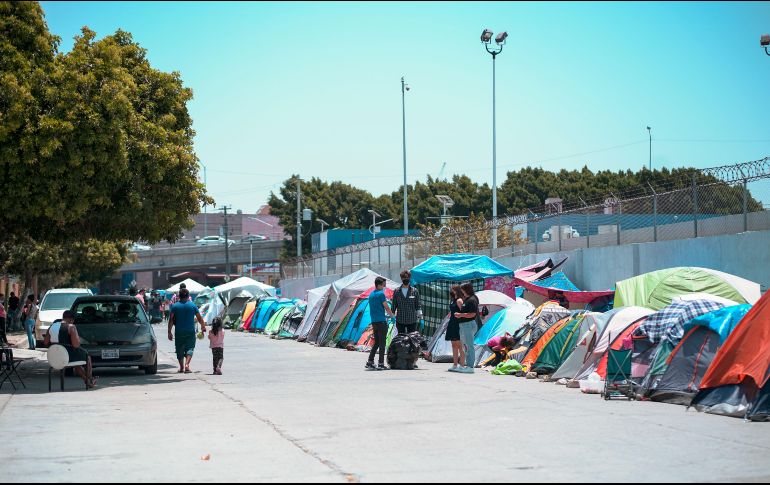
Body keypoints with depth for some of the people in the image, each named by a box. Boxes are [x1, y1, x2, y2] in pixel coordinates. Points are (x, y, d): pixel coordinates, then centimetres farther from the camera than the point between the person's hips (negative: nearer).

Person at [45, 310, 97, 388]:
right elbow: (76, 344, -21)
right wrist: (78, 339, 0)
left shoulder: (51, 327, 3)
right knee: (87, 356, 24)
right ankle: (89, 381, 33)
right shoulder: (71, 327, -16)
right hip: (68, 356, -7)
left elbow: (46, 343, 8)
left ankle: (86, 379, 44)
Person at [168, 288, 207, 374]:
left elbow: (171, 320, -4)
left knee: (180, 350, 12)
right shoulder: (192, 305, -1)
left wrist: (169, 332, 0)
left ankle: (181, 367, 16)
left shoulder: (175, 306, -1)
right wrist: (203, 327, 22)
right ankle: (186, 364, -19)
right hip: (190, 331, -1)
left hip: (179, 332, 1)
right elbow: (199, 318, 5)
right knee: (190, 348, 1)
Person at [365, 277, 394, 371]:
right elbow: (386, 307, -8)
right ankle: (381, 364, -4)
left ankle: (370, 362, 10)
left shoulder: (371, 294, 14)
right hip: (381, 321, -8)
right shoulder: (381, 294, -10)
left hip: (374, 321, 8)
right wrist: (392, 315, 8)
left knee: (376, 342, 14)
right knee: (382, 343, -3)